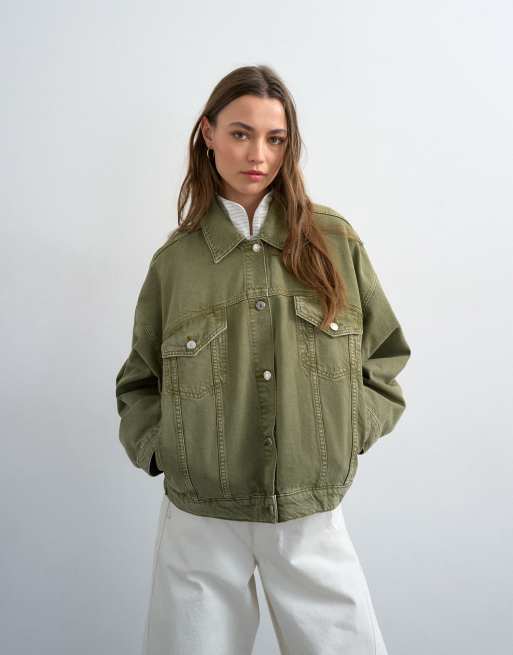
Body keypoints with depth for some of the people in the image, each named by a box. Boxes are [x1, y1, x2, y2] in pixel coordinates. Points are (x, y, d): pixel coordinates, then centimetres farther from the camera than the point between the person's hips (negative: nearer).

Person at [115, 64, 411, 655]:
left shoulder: (334, 242, -1)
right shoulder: (175, 259, 0)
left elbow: (386, 357, 7)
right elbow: (138, 383, 10)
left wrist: (350, 431, -4)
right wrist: (156, 447, -5)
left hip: (313, 519, 1)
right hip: (198, 522, 0)